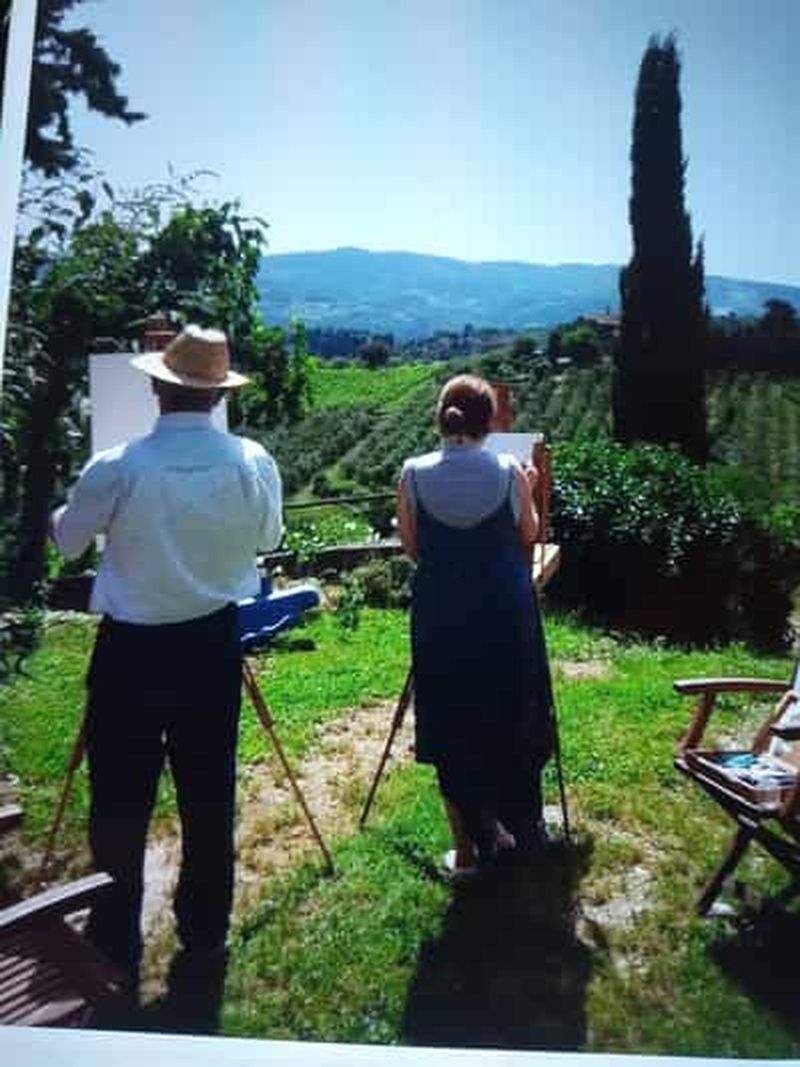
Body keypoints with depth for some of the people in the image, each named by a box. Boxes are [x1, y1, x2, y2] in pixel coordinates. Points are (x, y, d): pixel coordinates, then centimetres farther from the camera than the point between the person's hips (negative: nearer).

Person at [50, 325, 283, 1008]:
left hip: (130, 648, -2)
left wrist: (66, 513, 25)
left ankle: (116, 954, 27)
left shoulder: (118, 467, -15)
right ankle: (205, 936, 32)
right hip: (212, 644, 3)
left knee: (120, 805, 13)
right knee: (208, 796, 16)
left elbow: (67, 541, 3)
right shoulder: (254, 463, -10)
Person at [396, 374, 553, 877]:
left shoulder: (414, 474, -7)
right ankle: (525, 829, 37)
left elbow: (412, 548, 2)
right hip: (506, 614, 1)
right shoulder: (510, 472, -8)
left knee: (453, 728, 13)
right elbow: (529, 537, 6)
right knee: (513, 721, 19)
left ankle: (472, 847, 22)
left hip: (441, 618, 0)